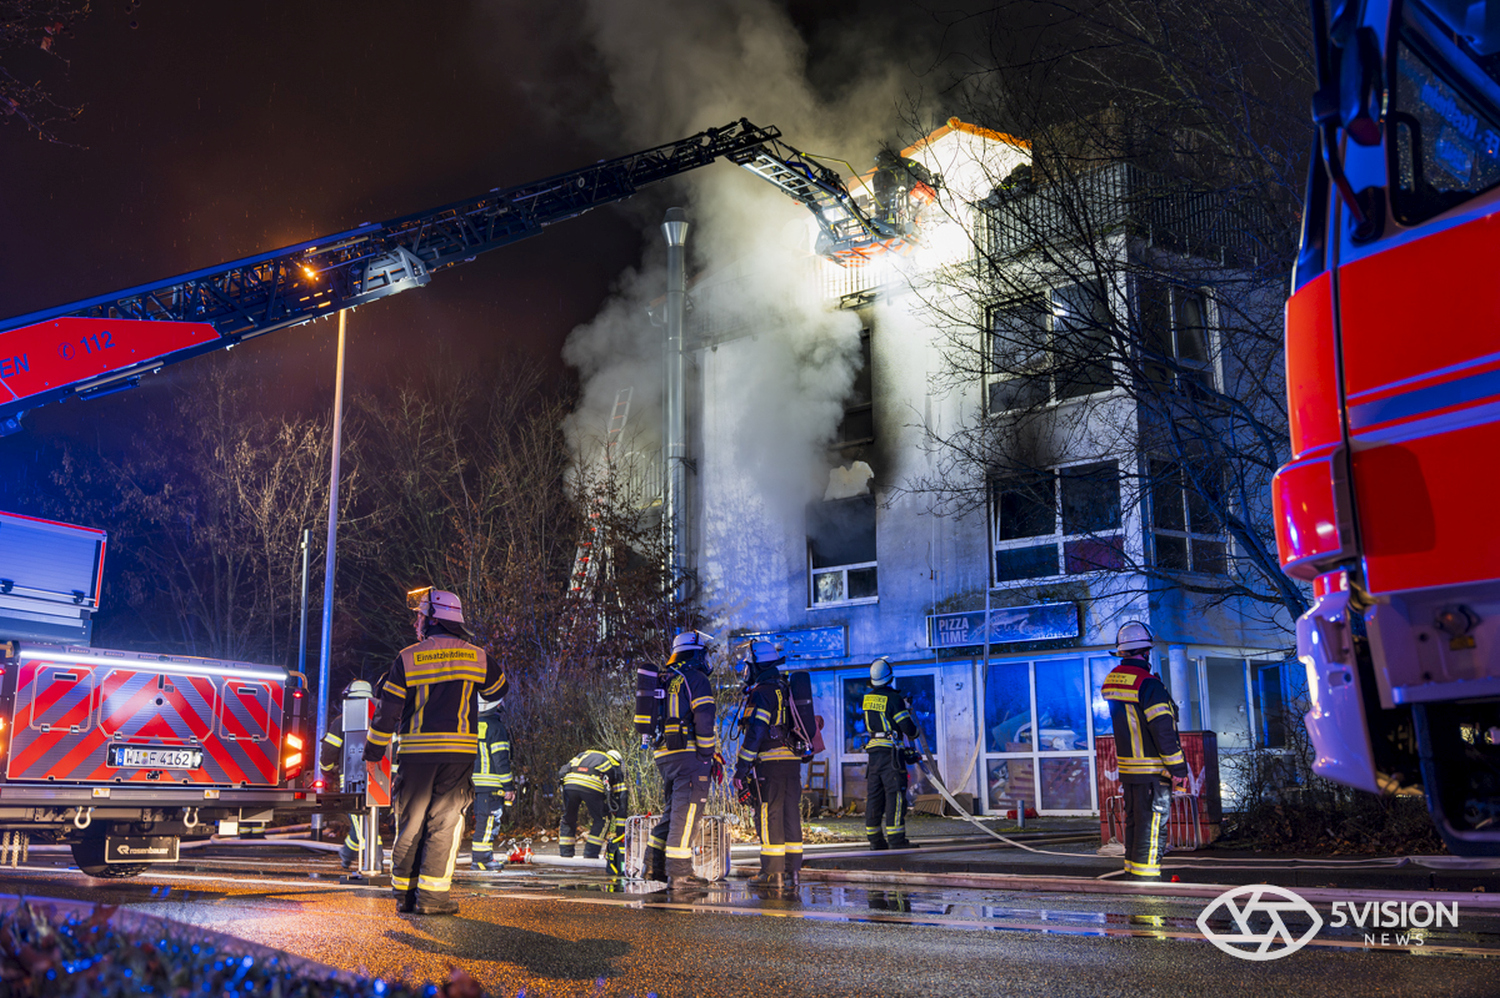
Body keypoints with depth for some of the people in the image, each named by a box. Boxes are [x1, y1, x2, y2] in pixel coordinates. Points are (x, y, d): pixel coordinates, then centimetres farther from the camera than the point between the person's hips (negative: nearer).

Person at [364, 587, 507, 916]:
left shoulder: (407, 658, -1)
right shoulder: (477, 657, 3)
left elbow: (388, 709, 1)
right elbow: (498, 690, 20)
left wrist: (374, 749, 11)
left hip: (416, 751, 0)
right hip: (459, 752, 0)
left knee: (410, 823, 10)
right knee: (444, 822, 3)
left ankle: (404, 893, 13)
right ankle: (432, 895, -2)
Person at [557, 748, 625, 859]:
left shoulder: (584, 754, 41)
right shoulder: (615, 767, 32)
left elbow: (565, 768, 29)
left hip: (569, 783, 3)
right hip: (592, 786, -3)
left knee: (567, 820, 23)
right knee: (601, 820, 18)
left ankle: (565, 855, 26)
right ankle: (590, 855, 12)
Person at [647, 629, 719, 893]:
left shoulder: (665, 681, 20)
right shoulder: (696, 679, -6)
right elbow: (704, 721, -15)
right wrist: (708, 757, -11)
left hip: (665, 755, 8)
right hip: (689, 754, -8)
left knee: (673, 810, 17)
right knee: (686, 813, -7)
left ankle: (656, 865, 18)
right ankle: (679, 874, -8)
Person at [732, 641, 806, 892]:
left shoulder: (762, 693, -9)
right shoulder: (786, 691, 19)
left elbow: (756, 732, -17)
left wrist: (741, 768, -15)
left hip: (770, 763, -8)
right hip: (793, 761, 8)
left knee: (769, 817, -3)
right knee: (790, 816, 8)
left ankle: (773, 873, -2)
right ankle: (791, 872, 11)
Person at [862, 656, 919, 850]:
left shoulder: (867, 698, 7)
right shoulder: (894, 699, -12)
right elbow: (908, 728, -12)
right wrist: (913, 732, 13)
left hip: (873, 751, 7)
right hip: (891, 752, -7)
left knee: (874, 795, 9)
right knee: (895, 794, -6)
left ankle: (874, 838, 12)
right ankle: (895, 838, -9)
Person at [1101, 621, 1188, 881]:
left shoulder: (1111, 680, 7)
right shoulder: (1147, 683, -19)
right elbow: (1162, 729, -19)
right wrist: (1177, 766, -13)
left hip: (1126, 766, 8)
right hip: (1152, 769, -8)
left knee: (1134, 820, 17)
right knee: (1152, 823, -2)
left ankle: (1132, 871, 25)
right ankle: (1145, 877, 1)